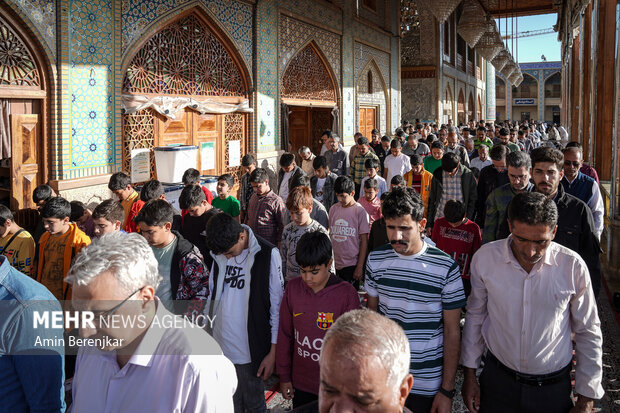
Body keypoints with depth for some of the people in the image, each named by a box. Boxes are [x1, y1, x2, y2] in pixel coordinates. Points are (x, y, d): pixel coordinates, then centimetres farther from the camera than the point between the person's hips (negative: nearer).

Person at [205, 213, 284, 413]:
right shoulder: (219, 254, 2)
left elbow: (277, 305, -10)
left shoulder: (267, 254, -13)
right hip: (219, 345, 5)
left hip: (249, 348, -5)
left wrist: (273, 352, -9)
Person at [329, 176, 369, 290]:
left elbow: (364, 241, -6)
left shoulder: (360, 211, -7)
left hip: (352, 264, -4)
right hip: (335, 263, 4)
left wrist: (360, 267, -9)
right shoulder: (333, 209, 6)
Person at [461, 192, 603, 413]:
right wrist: (470, 374, 6)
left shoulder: (573, 266, -14)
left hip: (553, 388, 0)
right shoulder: (485, 258, -12)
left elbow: (588, 333, -3)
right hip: (497, 379, 1)